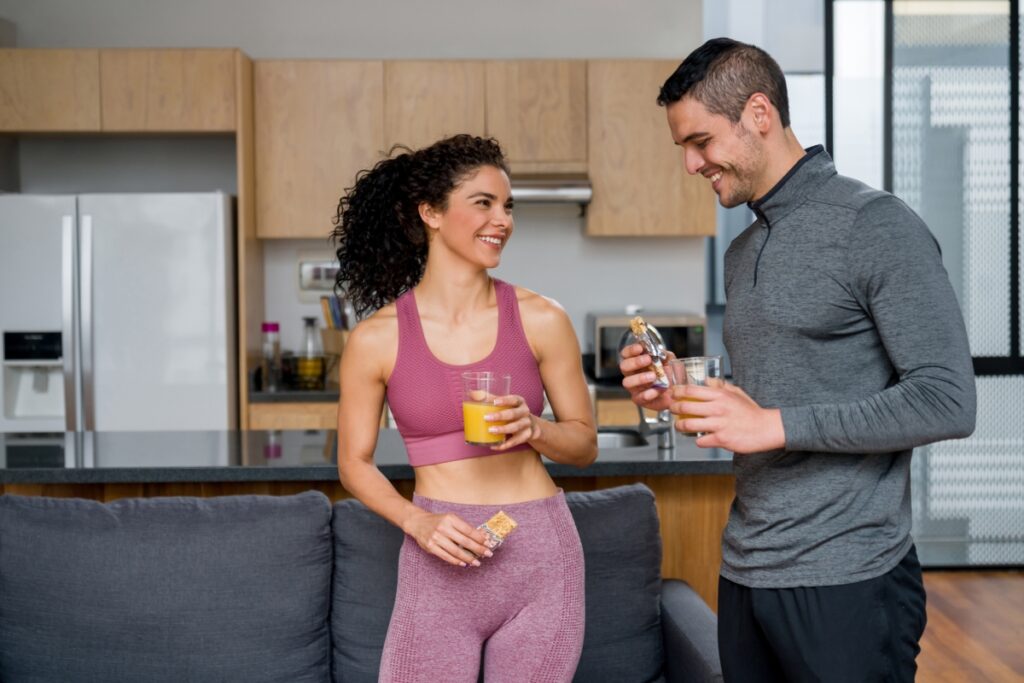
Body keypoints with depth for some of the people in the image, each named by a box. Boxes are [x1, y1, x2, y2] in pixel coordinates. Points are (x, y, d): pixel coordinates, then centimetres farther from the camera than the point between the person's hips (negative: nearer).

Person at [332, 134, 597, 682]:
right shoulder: (376, 339, -4)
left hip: (541, 558, 1)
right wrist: (417, 522, -10)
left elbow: (585, 444, 7)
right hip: (441, 564, -1)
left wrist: (532, 428, -13)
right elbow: (354, 462, 6)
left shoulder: (540, 320, -2)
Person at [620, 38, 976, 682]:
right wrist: (682, 395, 2)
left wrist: (775, 425, -19)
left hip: (845, 580, -7)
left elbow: (947, 403, -17)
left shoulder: (876, 226, -10)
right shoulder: (742, 252, 14)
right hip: (744, 571, 7)